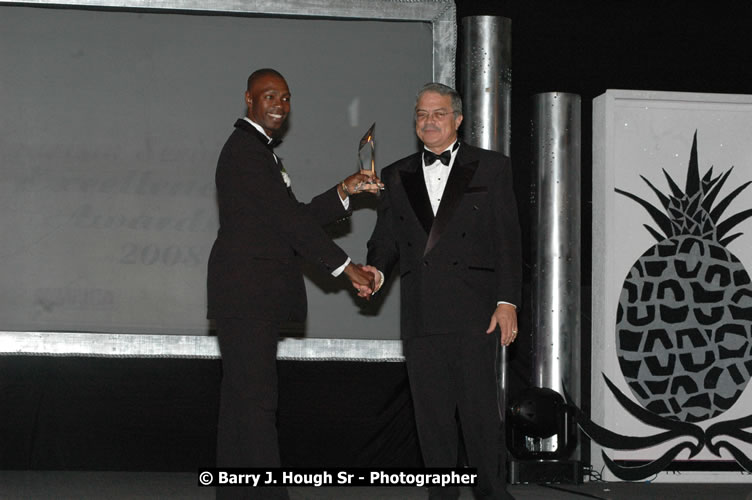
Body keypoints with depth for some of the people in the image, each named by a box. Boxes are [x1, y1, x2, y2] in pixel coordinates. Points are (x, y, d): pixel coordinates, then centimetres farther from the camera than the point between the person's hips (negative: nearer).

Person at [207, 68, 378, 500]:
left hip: (255, 297, 10)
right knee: (257, 399, -13)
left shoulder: (260, 152, 22)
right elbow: (289, 220, -15)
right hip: (247, 291, -10)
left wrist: (344, 191, 9)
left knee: (241, 396, 9)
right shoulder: (245, 150, -10)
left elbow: (298, 219, 20)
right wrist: (346, 267, -12)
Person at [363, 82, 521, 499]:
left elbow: (508, 239, 3)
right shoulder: (396, 176, 17)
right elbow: (386, 237, 15)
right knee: (431, 410, 3)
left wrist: (507, 301, -5)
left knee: (479, 404, -6)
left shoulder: (491, 168, 8)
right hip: (421, 312, 3)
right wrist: (377, 269, -8)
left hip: (474, 308, -3)